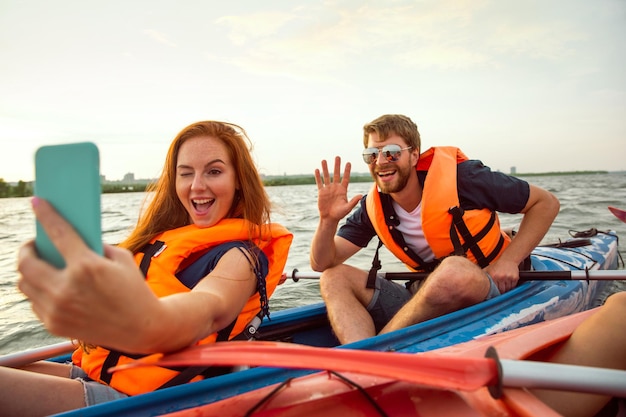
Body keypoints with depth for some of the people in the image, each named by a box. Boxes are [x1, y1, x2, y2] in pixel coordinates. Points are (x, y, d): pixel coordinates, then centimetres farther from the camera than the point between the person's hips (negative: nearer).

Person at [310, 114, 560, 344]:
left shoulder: (461, 177, -12)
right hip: (427, 299, 5)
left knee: (454, 269, -39)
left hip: (489, 293, -4)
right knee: (334, 278, -8)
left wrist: (509, 260, -13)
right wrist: (328, 220, -19)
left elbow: (546, 203, -2)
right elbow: (323, 264, 0)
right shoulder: (373, 209, 1)